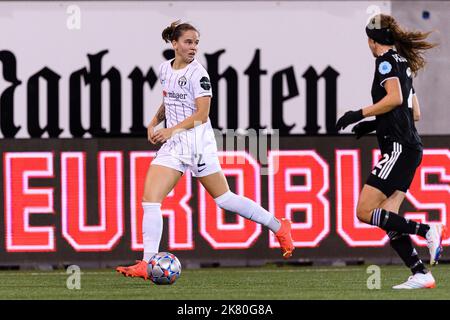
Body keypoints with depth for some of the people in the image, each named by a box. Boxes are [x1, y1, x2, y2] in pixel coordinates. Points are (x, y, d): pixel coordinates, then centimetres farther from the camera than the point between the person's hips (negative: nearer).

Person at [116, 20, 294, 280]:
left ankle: (279, 227, 21)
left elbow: (201, 114, -14)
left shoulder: (198, 74, -11)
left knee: (224, 198, 4)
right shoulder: (165, 69, 10)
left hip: (197, 140, -6)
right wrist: (155, 122, 10)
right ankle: (147, 264, -10)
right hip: (173, 144, 6)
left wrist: (172, 130, -21)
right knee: (150, 198, -9)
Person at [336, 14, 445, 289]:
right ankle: (421, 274, -3)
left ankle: (427, 231, -16)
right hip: (409, 148, 9)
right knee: (387, 220, 4)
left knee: (365, 212, -11)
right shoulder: (403, 64, 22)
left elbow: (394, 98, -22)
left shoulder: (386, 61, -6)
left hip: (399, 147, -9)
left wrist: (361, 114, -14)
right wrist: (375, 124, 24)